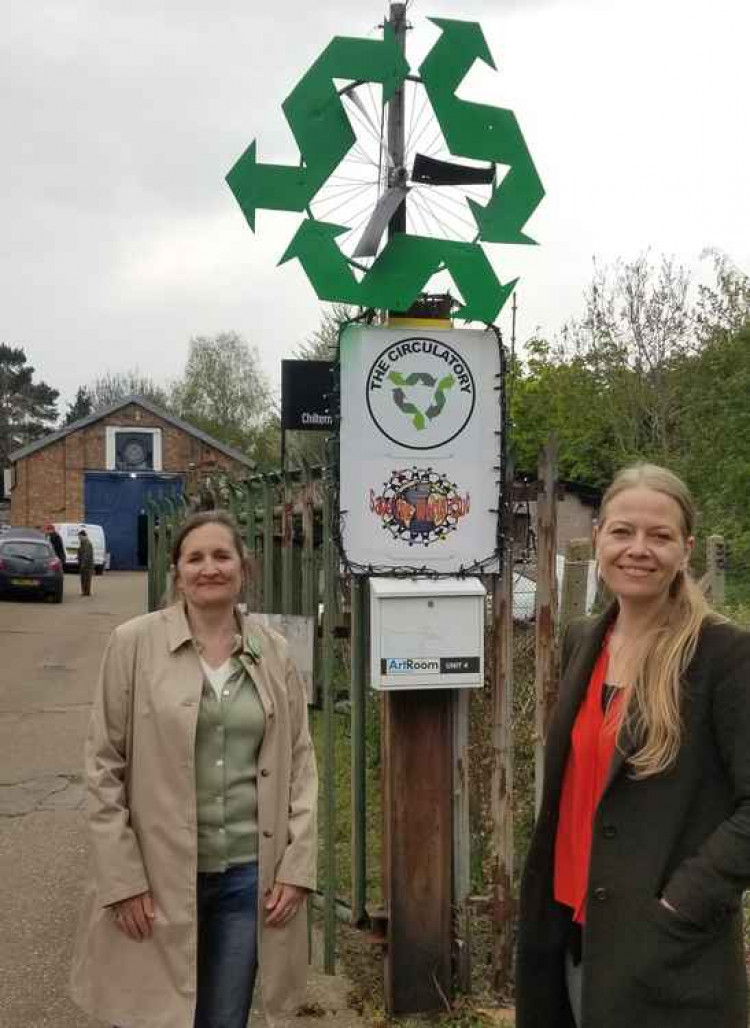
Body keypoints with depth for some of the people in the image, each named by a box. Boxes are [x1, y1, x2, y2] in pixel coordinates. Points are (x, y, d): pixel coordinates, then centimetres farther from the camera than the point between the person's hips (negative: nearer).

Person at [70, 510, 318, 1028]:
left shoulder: (274, 652, 3)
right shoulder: (134, 643, -6)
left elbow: (300, 761, 6)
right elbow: (104, 765, -5)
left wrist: (297, 865, -1)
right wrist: (122, 878, -9)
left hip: (250, 873, 3)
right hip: (160, 872, -2)